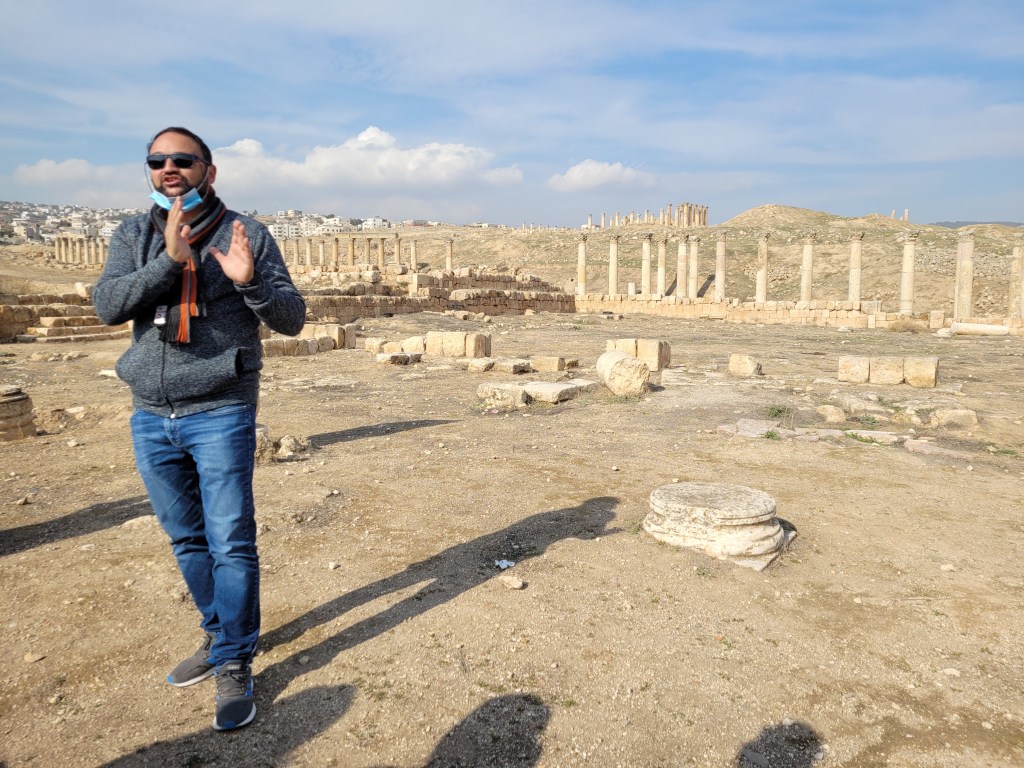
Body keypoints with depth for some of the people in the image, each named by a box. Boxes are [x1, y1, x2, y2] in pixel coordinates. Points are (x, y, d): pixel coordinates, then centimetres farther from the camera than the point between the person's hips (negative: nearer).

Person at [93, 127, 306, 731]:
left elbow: (292, 319, -5)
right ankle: (220, 637, 35)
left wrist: (249, 281, -23)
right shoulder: (134, 236, 8)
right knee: (187, 541, 16)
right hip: (151, 417, 5)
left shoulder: (248, 236, -2)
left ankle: (235, 665, 13)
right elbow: (108, 305, -7)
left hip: (221, 415, -4)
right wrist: (169, 259, -19)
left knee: (231, 544, -2)